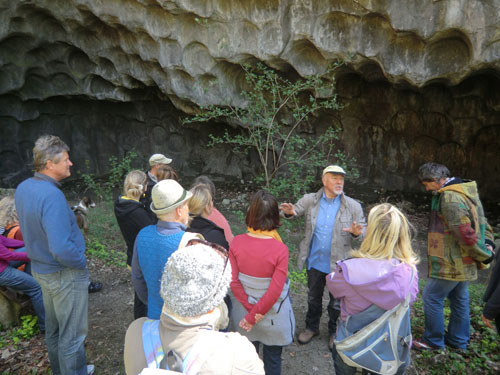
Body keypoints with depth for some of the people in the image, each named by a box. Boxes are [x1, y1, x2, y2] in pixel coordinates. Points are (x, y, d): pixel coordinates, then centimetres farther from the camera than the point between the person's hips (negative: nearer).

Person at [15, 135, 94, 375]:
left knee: (53, 329, 26)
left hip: (41, 269, 10)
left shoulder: (23, 188, 0)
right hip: (64, 274, -10)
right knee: (72, 335, 8)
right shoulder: (52, 196, -29)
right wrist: (82, 262, -17)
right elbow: (61, 249, -34)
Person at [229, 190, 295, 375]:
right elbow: (274, 291, -24)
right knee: (272, 360, 22)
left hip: (243, 312, 3)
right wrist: (253, 316, -14)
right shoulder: (280, 249, -25)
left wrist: (250, 311, -9)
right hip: (273, 317, -3)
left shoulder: (237, 242, -17)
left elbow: (233, 281, -14)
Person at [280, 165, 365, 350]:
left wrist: (357, 232, -29)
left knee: (337, 301, 17)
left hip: (338, 263, -1)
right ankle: (311, 327, 45)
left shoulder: (353, 206, -9)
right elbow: (295, 210, -4)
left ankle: (335, 332, 42)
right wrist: (289, 212, -29)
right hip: (315, 261, 2)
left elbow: (363, 231, -4)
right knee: (313, 297, 22)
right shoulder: (310, 200, -6)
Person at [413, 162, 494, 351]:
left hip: (451, 263, -10)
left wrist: (484, 255, -14)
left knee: (432, 297, 3)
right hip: (464, 261, 10)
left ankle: (433, 340, 17)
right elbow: (480, 222, 15)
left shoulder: (450, 197, -25)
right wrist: (487, 242, 7)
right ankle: (458, 340, 35)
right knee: (459, 298, 20)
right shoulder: (465, 191, 9)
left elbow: (465, 233, -26)